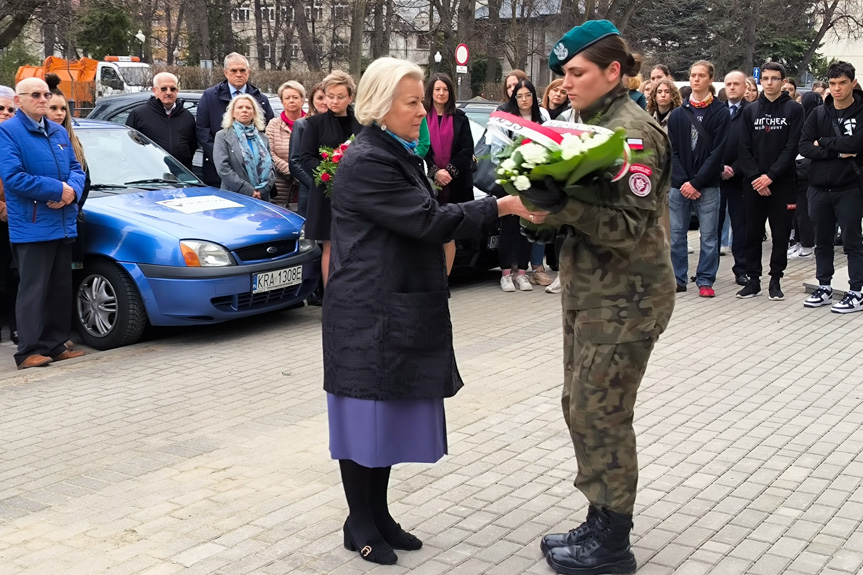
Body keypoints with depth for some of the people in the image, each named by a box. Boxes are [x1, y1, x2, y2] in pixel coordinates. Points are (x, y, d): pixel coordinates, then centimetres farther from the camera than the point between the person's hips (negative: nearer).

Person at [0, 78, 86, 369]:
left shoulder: (59, 132, 16)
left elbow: (76, 169, 16)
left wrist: (73, 191, -8)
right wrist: (58, 190, -16)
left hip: (63, 225, 7)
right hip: (31, 227, -7)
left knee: (61, 289, 11)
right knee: (33, 290, -5)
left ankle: (55, 345, 20)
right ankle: (28, 352, 1)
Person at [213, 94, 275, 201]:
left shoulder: (262, 138, 16)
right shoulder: (222, 136, 4)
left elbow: (271, 166, 10)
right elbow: (223, 169, -8)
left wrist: (262, 190, -8)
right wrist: (249, 191, -14)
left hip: (262, 199, 3)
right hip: (234, 197, -3)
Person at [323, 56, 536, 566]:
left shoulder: (401, 156, 15)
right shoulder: (366, 163, -17)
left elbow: (424, 220, 20)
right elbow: (427, 221, -21)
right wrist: (501, 207, -19)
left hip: (401, 311, 9)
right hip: (369, 313, -9)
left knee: (392, 413, 14)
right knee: (368, 414, 1)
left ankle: (379, 515, 25)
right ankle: (360, 524, 15)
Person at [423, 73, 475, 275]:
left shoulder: (460, 118, 10)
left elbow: (467, 150, 4)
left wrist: (449, 171, -8)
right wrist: (435, 172, -11)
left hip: (456, 184, 1)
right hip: (428, 183, -1)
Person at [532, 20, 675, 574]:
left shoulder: (634, 131, -15)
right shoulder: (596, 123, 13)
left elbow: (631, 228, -21)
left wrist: (563, 206, -31)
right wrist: (547, 195, 0)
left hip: (624, 299, -9)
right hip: (589, 292, 9)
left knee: (601, 416, -3)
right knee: (582, 408, 14)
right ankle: (600, 523, 28)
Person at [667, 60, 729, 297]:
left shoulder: (720, 112, 0)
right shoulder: (677, 114, 9)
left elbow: (718, 151, -5)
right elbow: (672, 151, 5)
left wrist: (696, 182, -10)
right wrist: (682, 181, -8)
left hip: (707, 185, -3)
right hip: (679, 184, 3)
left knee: (709, 235, 1)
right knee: (675, 234, 4)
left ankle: (705, 281, 9)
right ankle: (678, 278, 15)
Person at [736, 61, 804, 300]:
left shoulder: (794, 109, 0)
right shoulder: (750, 110, 8)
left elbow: (792, 147, -8)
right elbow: (744, 148, 2)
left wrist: (771, 175, -15)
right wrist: (755, 177, -10)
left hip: (782, 182, -2)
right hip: (753, 183, 2)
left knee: (781, 234, 3)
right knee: (753, 234, 6)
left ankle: (775, 280, 13)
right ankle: (753, 279, 14)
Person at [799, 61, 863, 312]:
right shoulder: (818, 113, 7)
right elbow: (804, 146, -3)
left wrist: (823, 143, -9)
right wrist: (837, 151, -14)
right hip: (820, 188, 4)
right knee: (822, 241, 13)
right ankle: (824, 288, 24)